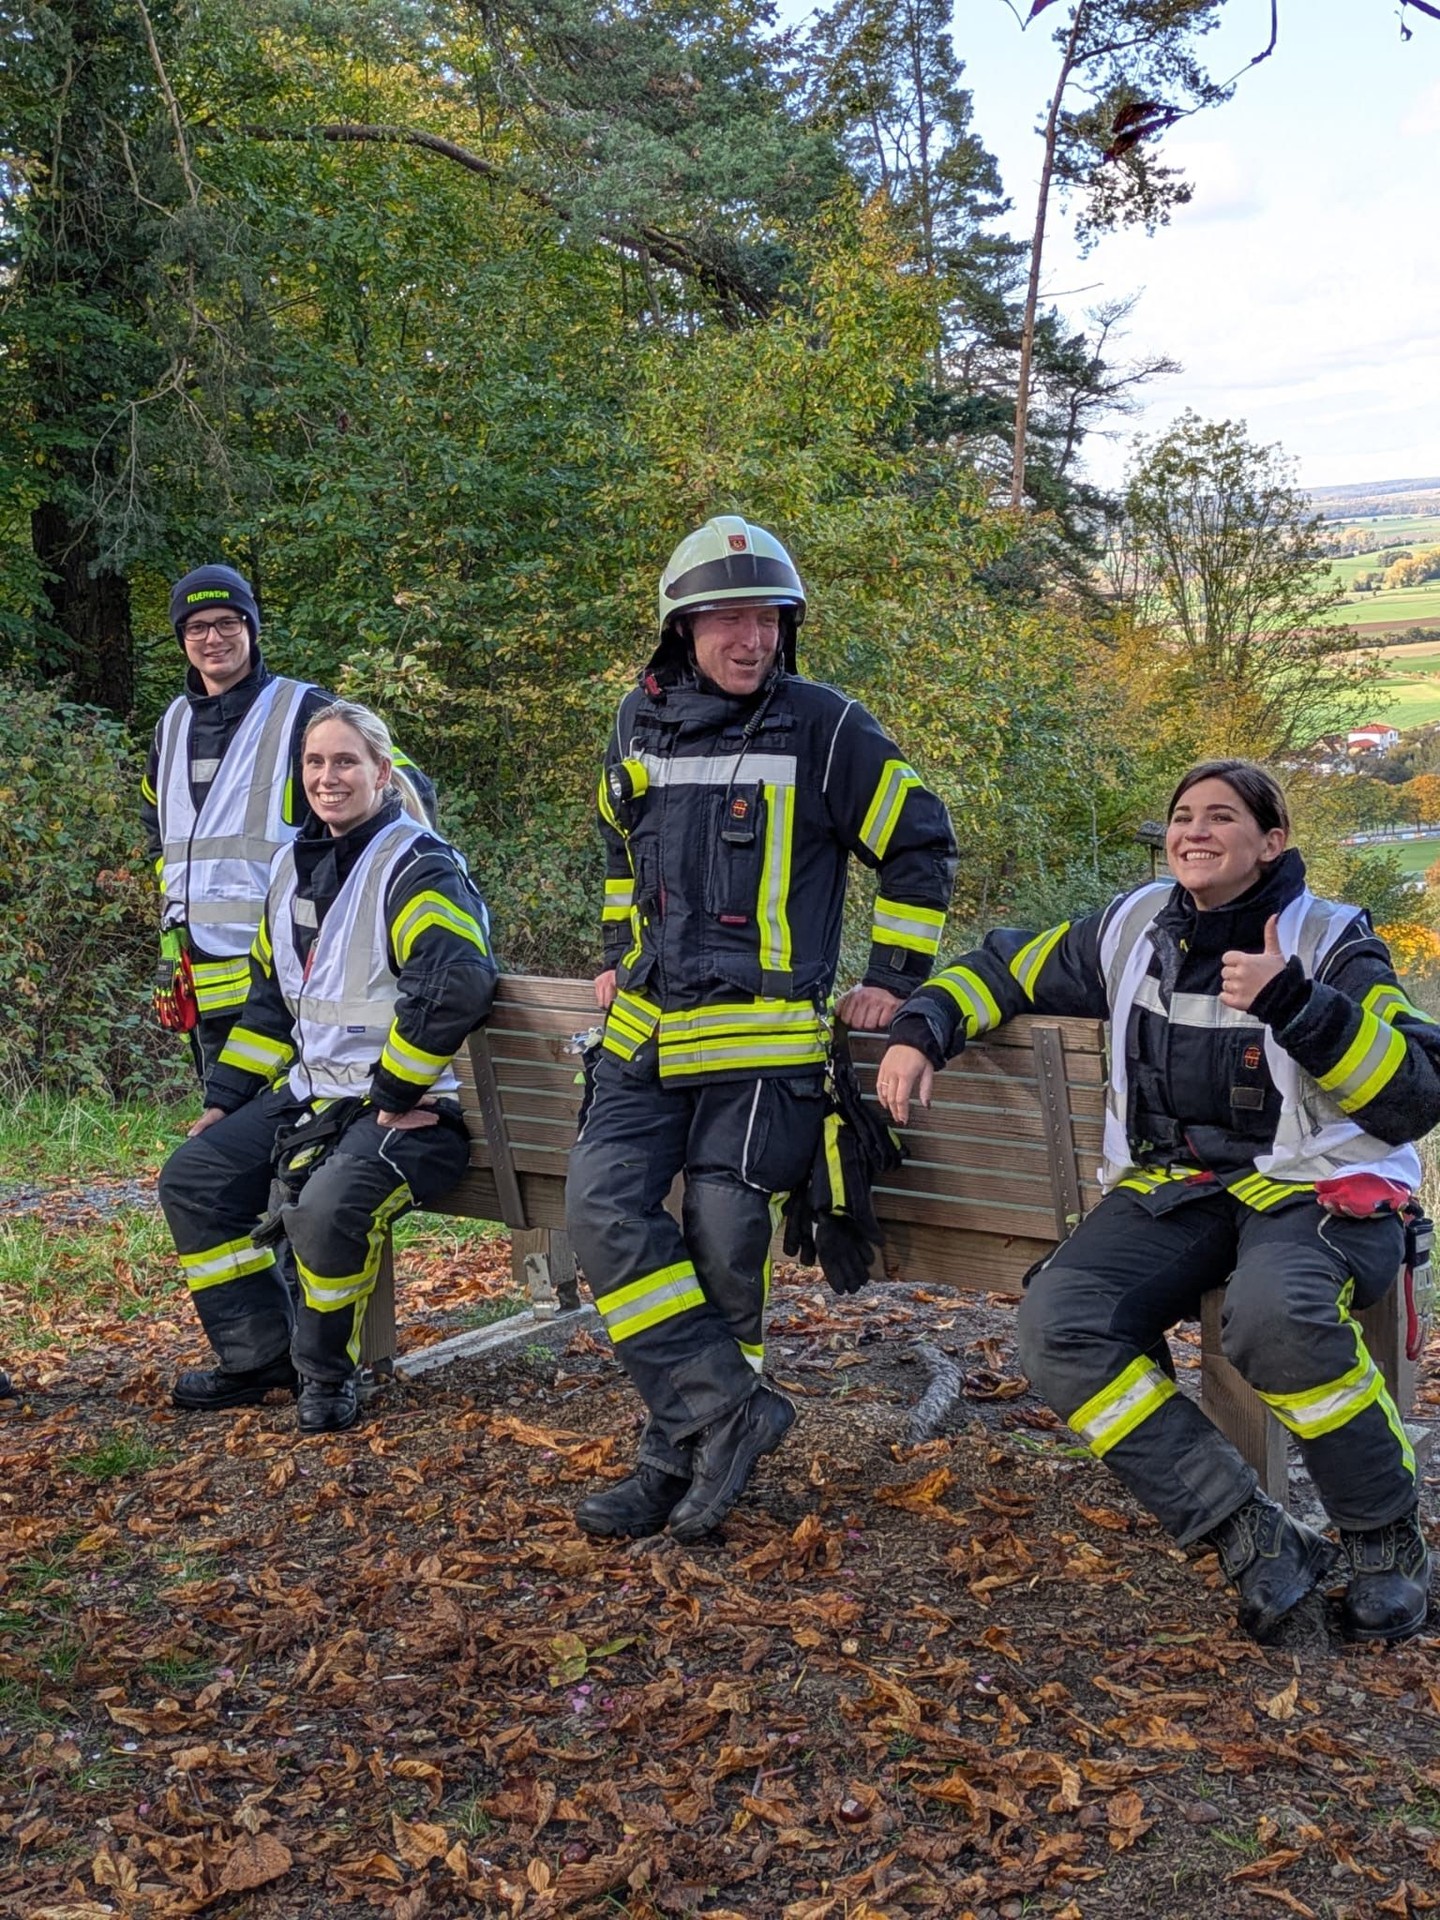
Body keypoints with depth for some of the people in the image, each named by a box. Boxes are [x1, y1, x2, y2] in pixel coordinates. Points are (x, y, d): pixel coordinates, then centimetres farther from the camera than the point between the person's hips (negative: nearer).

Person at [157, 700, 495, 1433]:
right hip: (313, 1088, 9)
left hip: (410, 1103, -9)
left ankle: (326, 1371, -6)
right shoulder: (295, 864, 13)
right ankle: (258, 1354, 14)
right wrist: (222, 1100, 14)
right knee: (191, 1179, 4)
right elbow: (270, 997, 21)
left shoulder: (415, 866, -14)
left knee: (327, 1203, -33)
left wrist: (394, 1095, -23)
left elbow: (459, 983, -30)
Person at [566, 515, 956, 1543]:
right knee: (603, 1203, -9)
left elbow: (921, 846, 4)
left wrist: (895, 979, 2)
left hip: (765, 1031, -5)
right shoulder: (642, 726, 10)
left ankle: (682, 1455, 9)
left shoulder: (826, 727, -4)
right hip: (649, 1027, 5)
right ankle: (729, 1409, -5)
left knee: (721, 1240, -6)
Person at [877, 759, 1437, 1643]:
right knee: (1060, 1324, -23)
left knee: (1277, 1315, -39)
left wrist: (1296, 1004, -24)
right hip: (1174, 1189, 5)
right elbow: (1007, 968, 24)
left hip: (1319, 1189, -5)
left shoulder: (1330, 941, -4)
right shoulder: (1135, 929, 9)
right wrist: (922, 1029, 7)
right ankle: (1253, 1536, -19)